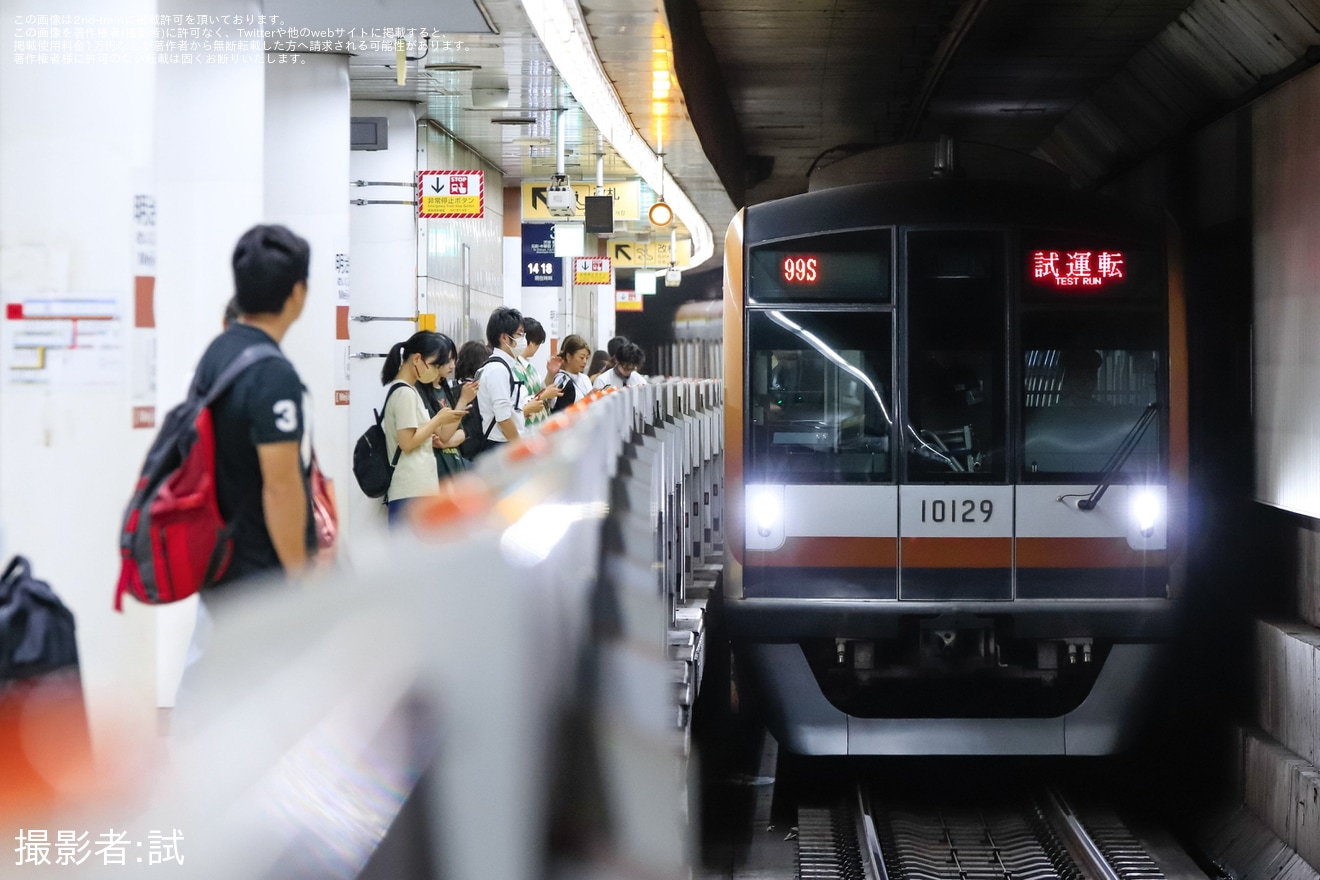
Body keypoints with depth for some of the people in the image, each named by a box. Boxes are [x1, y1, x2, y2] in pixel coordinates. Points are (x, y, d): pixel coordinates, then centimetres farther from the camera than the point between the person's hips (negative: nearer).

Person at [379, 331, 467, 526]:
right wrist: (438, 420, -8)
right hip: (411, 491, -10)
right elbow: (407, 442, -17)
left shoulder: (410, 391, 18)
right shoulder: (404, 393, -12)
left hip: (419, 488, 10)